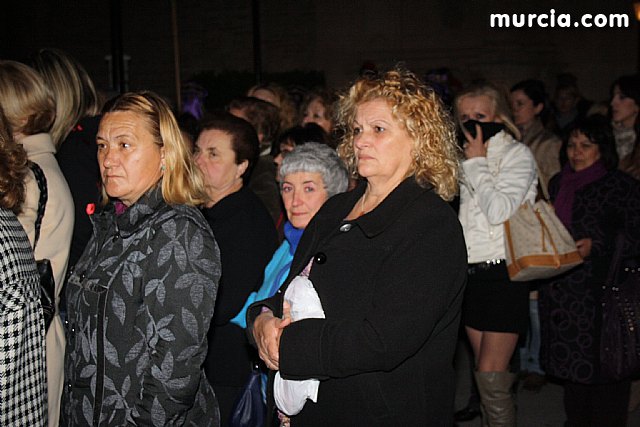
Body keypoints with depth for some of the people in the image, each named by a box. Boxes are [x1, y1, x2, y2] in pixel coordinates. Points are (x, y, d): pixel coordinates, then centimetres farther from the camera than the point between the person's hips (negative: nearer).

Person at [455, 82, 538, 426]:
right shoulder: (468, 157, 13)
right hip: (471, 273, 7)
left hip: (502, 273, -7)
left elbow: (499, 211, -20)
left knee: (490, 375, -10)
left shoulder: (517, 155, -6)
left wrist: (477, 162, -13)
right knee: (485, 371, 13)